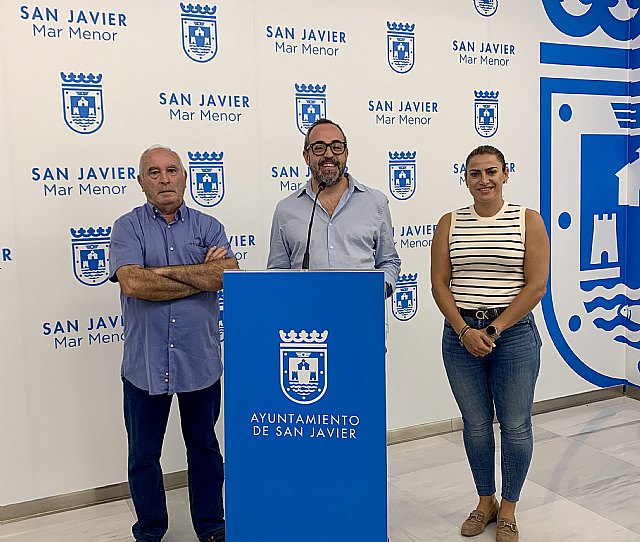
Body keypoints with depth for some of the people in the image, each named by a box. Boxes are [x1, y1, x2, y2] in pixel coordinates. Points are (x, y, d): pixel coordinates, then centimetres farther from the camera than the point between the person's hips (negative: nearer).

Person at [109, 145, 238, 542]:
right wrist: (202, 277, -12)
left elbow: (230, 274, -13)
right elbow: (133, 283, -18)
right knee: (143, 454, 13)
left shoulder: (208, 227, 5)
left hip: (201, 360, 1)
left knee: (205, 446, 16)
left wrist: (165, 271, -15)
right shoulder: (128, 227, 0)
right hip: (145, 363, -1)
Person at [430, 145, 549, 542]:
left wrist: (494, 330, -13)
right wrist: (465, 331, -12)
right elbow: (439, 284, 0)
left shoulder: (528, 220, -2)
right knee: (476, 425, 13)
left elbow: (536, 286, -8)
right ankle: (486, 501, 33)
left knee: (515, 426, 7)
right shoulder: (450, 223, 4)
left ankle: (509, 509, 28)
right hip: (461, 334, 2)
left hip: (514, 334, -2)